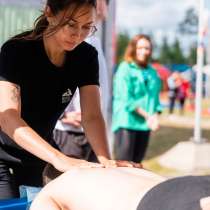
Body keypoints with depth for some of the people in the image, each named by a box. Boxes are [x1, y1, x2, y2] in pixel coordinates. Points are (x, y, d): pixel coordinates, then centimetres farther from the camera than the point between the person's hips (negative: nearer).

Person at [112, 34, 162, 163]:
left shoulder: (152, 72, 14)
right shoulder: (125, 69, -5)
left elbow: (155, 97, 14)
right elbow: (126, 99, -12)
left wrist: (155, 116, -5)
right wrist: (147, 115, -14)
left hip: (145, 124, 6)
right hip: (126, 123, -6)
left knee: (136, 164, 10)